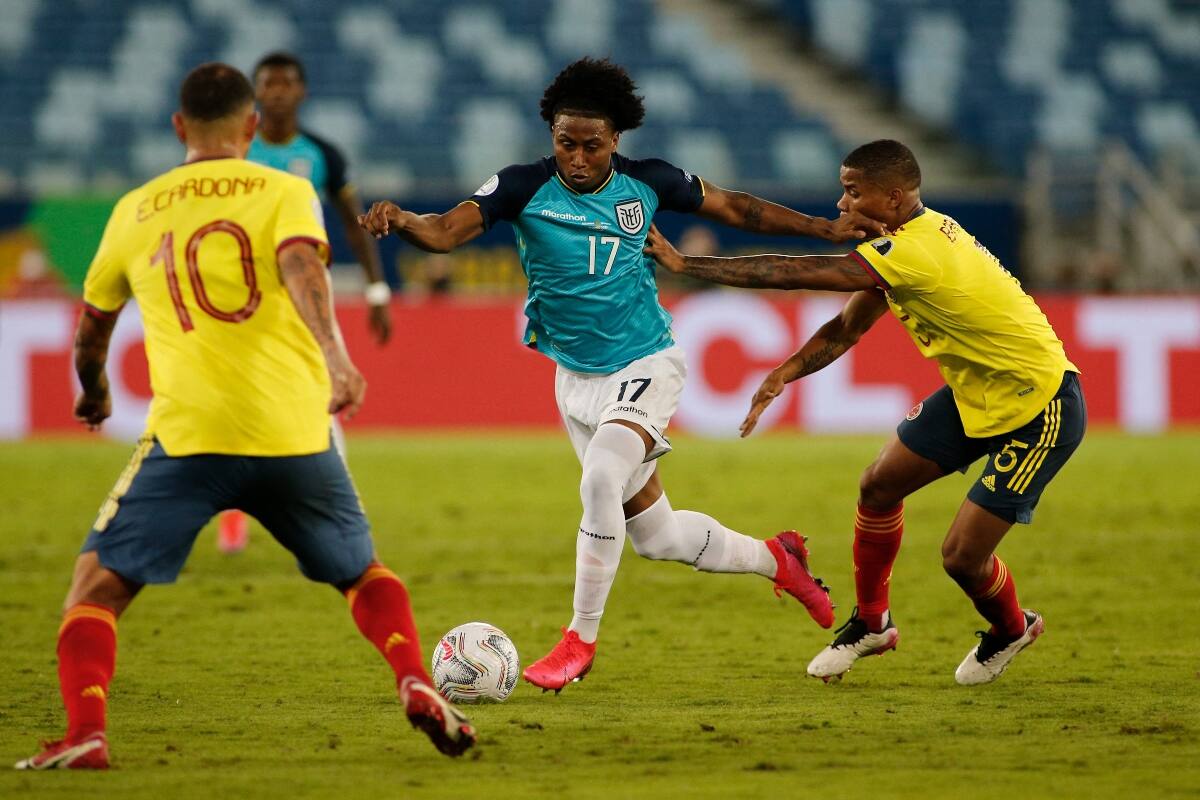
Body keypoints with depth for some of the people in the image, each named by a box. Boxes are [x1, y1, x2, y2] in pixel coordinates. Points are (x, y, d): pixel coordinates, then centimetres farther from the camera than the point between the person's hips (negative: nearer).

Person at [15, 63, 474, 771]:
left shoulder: (136, 210, 18)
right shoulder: (285, 191, 10)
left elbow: (93, 324, 30)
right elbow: (302, 266, -12)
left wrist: (94, 393, 50)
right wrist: (334, 356, -25)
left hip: (188, 434, -1)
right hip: (294, 435, 1)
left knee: (99, 582, 6)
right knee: (363, 572, 22)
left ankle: (84, 732, -15)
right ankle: (417, 684, -2)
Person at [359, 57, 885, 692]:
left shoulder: (647, 182, -8)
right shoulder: (525, 187, -11)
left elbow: (732, 207, 8)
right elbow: (447, 230, -24)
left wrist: (826, 229, 10)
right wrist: (401, 223, -47)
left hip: (644, 364, -3)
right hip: (576, 377, 3)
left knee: (600, 480, -29)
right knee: (655, 534, 11)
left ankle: (580, 640, -17)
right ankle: (774, 558, 39)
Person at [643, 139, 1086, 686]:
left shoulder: (915, 252, -31)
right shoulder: (916, 233, 0)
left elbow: (792, 274, -31)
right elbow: (847, 328, 8)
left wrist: (684, 264, -27)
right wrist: (784, 374, -8)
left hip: (1042, 409, -9)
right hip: (976, 393, 9)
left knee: (962, 557, -7)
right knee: (879, 485, 8)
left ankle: (1011, 630, 26)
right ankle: (871, 624, 28)